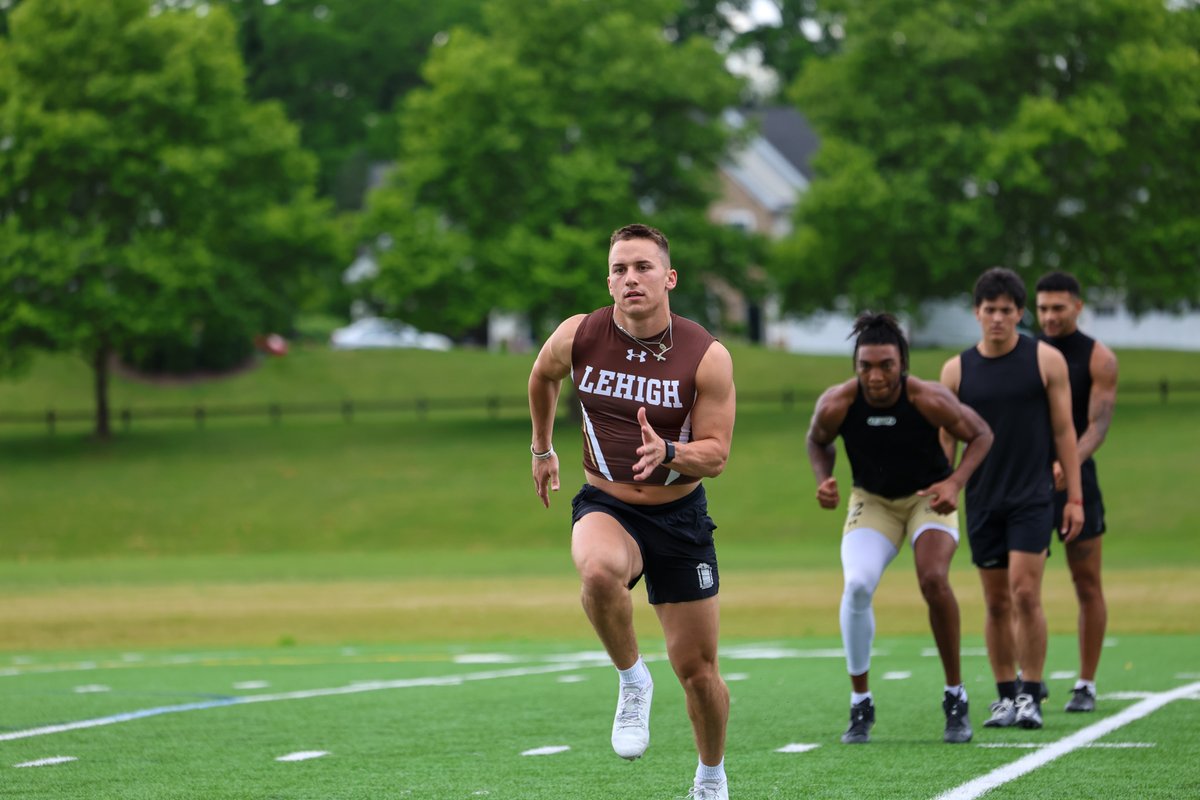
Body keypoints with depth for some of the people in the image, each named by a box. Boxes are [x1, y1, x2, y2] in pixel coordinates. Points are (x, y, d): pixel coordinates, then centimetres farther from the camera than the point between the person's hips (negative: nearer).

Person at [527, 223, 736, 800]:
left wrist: (667, 453, -32)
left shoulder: (708, 357, -13)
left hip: (680, 516, 0)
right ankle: (632, 680, -12)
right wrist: (542, 448, 25)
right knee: (599, 572, -38)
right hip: (606, 507, 0)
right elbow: (542, 377, 15)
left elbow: (715, 454, -11)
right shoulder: (577, 337, -9)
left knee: (698, 670, 5)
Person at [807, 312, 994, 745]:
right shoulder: (836, 404, -21)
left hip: (929, 496, -2)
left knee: (933, 580, -27)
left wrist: (955, 482, -25)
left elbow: (980, 435, -10)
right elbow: (817, 441, 3)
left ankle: (956, 697, -8)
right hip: (871, 500, 2)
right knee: (857, 585, -23)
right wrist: (824, 480, -17)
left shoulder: (929, 399, -26)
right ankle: (860, 704, -5)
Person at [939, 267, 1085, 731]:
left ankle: (1031, 695, -4)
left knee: (1025, 593, -12)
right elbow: (946, 440, 8)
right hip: (982, 501, 3)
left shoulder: (1046, 361, 0)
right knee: (996, 602, 6)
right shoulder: (957, 370, 5)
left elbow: (1063, 432, 1)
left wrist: (1075, 497, -2)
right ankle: (1006, 696, 14)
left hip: (1033, 497, -3)